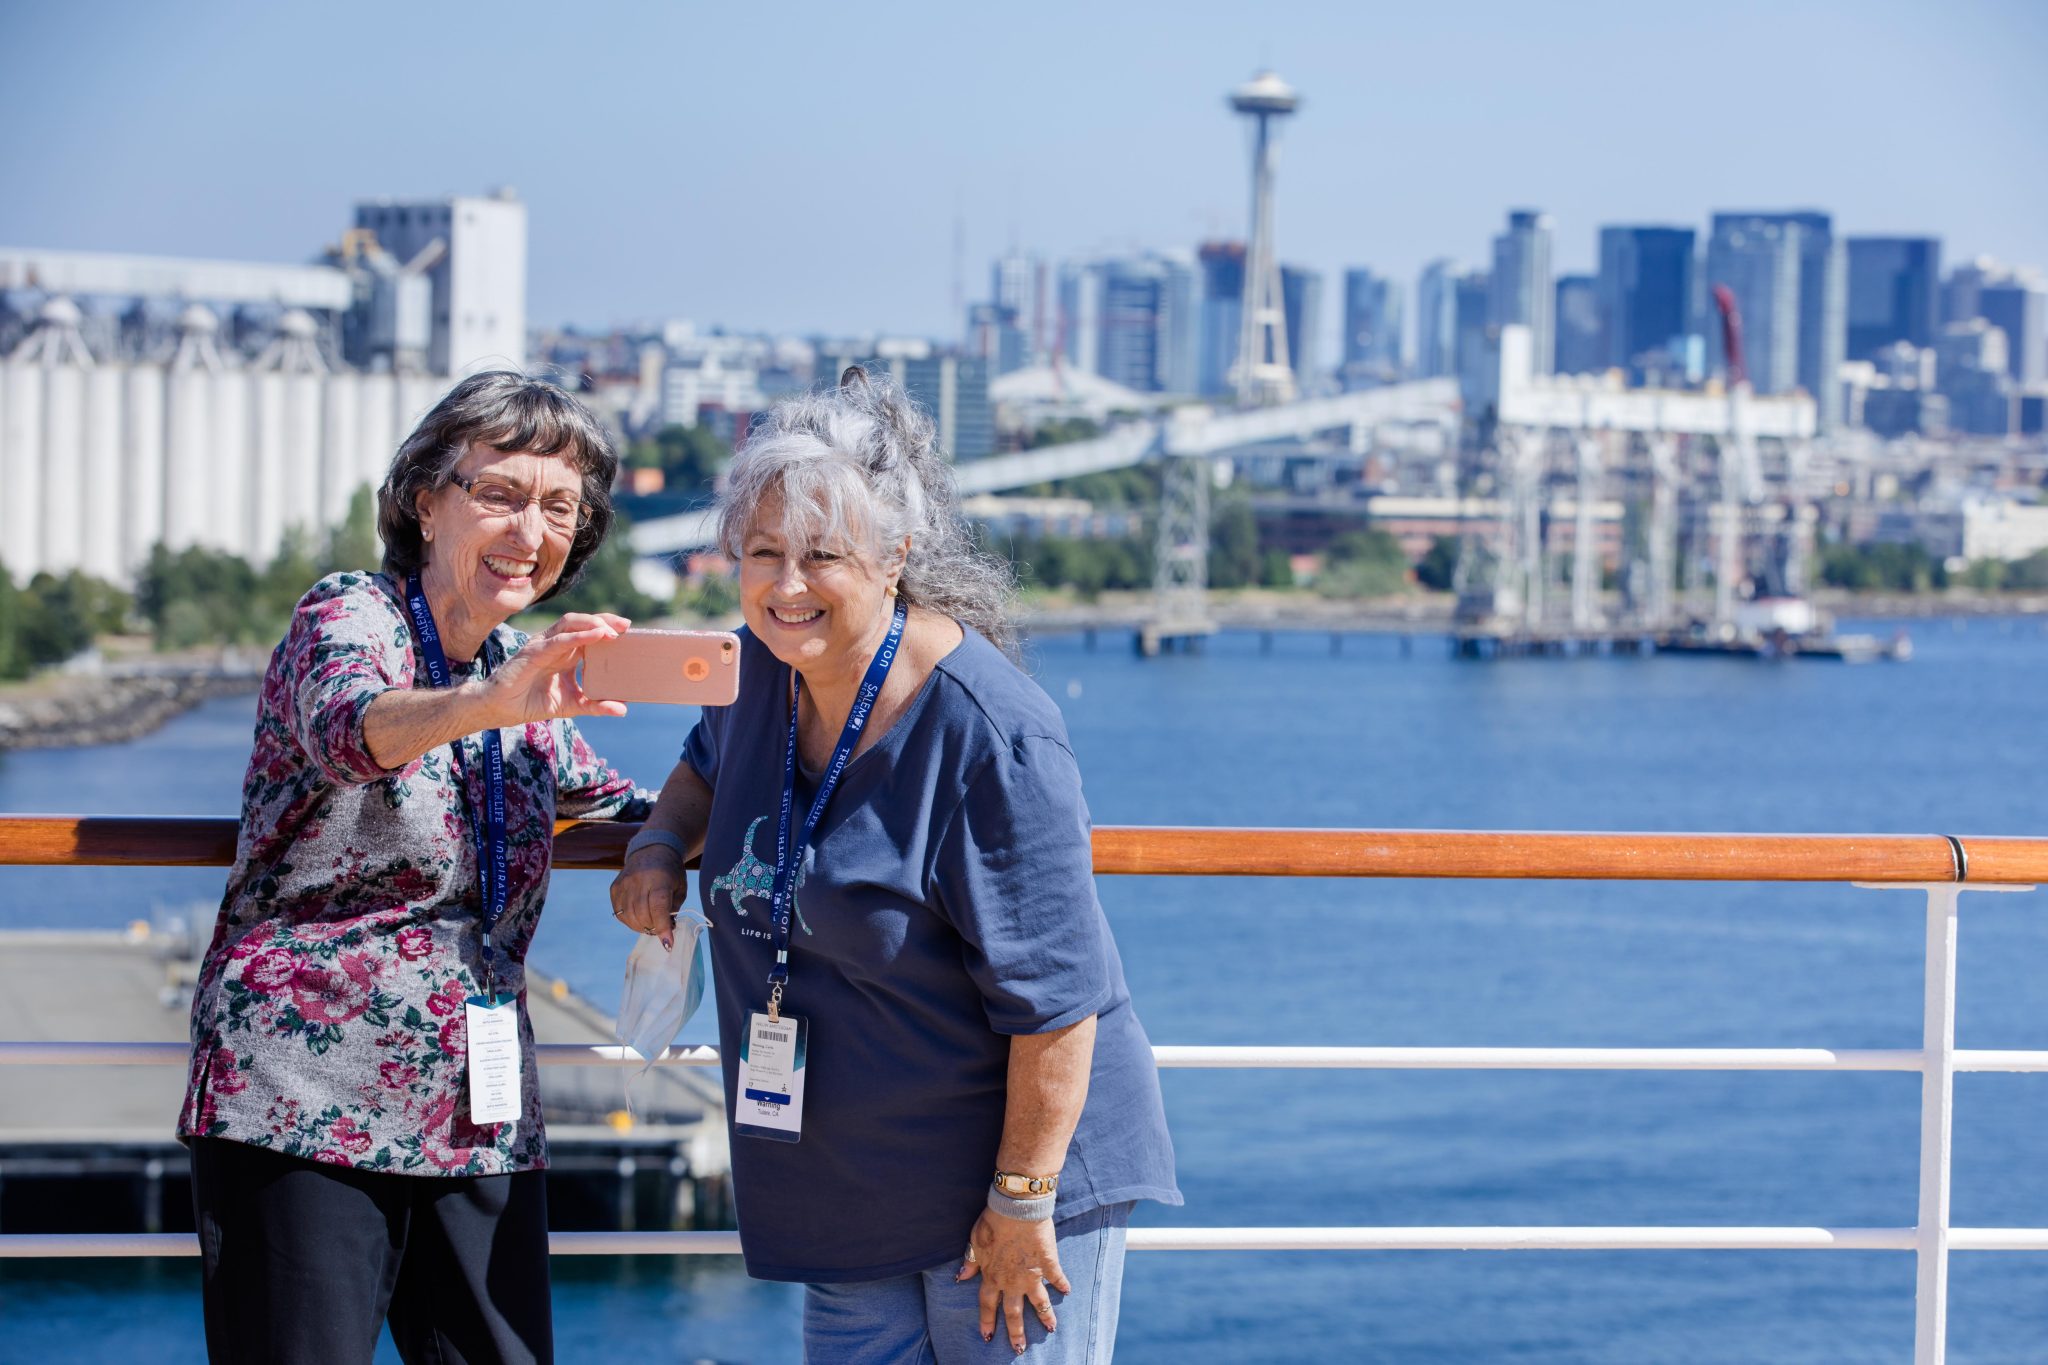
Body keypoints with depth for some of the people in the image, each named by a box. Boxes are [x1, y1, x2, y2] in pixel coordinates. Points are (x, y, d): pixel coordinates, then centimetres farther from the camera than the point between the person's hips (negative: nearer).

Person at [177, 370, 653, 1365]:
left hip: (483, 1123, 6)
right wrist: (489, 702, -50)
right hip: (305, 1106, -6)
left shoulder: (526, 670, 13)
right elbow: (349, 727, -29)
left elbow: (596, 796, 29)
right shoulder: (348, 617, -6)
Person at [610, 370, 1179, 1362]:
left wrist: (1022, 1202, -19)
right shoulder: (760, 669, 1)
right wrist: (661, 842, 5)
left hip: (1018, 1162, -7)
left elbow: (1054, 993, -21)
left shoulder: (988, 733, -22)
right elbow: (712, 761, 28)